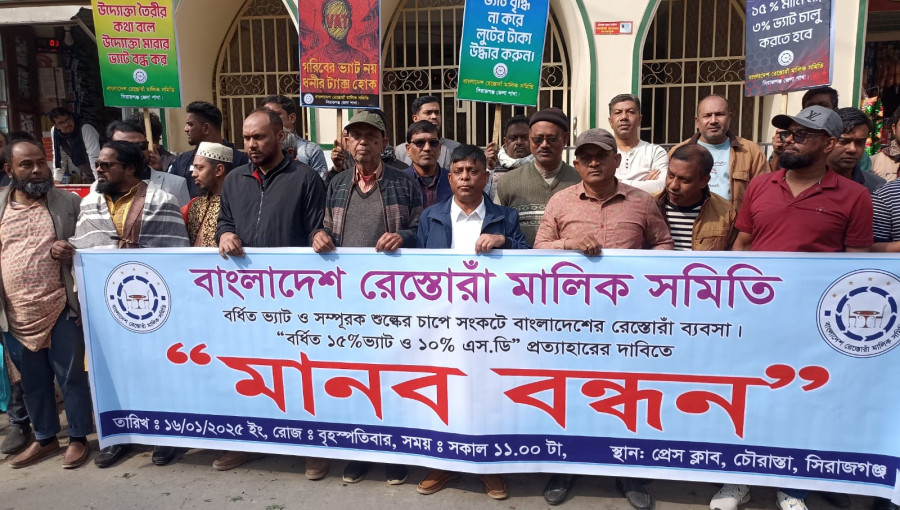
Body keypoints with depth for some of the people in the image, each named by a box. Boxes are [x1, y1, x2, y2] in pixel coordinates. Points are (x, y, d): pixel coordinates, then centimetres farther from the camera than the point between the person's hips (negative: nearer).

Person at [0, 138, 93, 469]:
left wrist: (67, 252, -17)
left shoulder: (70, 202, -1)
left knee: (71, 377, 6)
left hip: (61, 309, -3)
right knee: (32, 382, 16)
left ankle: (78, 438, 22)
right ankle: (44, 438, 33)